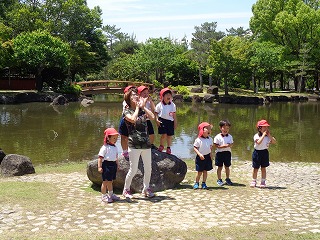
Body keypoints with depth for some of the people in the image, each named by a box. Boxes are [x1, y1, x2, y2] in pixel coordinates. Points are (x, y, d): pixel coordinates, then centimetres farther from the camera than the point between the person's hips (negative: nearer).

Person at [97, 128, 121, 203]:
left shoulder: (115, 147, 11)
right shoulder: (105, 147, -13)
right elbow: (100, 157, -15)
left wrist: (117, 164, 21)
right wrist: (99, 167, -19)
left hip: (113, 165, 8)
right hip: (106, 164, -8)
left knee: (110, 181, 19)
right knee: (105, 181, 1)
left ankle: (111, 195, 31)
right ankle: (103, 196, 11)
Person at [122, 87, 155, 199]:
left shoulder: (142, 110, 14)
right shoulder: (127, 111, 0)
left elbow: (152, 117, -5)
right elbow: (133, 119, -22)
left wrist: (143, 106, -2)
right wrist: (137, 108, -9)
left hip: (146, 144, 5)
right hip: (134, 145, -5)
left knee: (148, 168, 10)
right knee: (133, 169, -4)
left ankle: (146, 188, 27)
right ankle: (126, 190, 14)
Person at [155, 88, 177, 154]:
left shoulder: (173, 105, 8)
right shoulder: (159, 105, -1)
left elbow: (174, 115, 12)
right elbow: (156, 113, 4)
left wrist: (175, 123, 12)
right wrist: (157, 120, -10)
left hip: (170, 121, 3)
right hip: (162, 121, -3)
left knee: (170, 135, 6)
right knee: (164, 134, -9)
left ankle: (168, 148, 26)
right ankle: (161, 146, 16)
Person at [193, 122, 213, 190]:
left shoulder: (210, 139, 3)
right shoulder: (198, 140, -13)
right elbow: (195, 148, -11)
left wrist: (211, 154, 2)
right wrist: (199, 154, -22)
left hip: (208, 157, 4)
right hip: (200, 157, -4)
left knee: (205, 171, 9)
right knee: (199, 171, 1)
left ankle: (204, 183, 20)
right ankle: (196, 183, 18)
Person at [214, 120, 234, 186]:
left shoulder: (230, 136, 5)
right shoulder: (217, 137, -9)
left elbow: (232, 144, 7)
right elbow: (215, 145, -10)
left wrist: (229, 145, -16)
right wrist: (222, 146, -22)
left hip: (227, 153, 3)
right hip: (220, 153, -3)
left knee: (227, 167, 12)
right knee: (220, 167, 4)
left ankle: (227, 179, 25)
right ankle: (219, 180, 15)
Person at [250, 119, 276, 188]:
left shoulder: (268, 136, 2)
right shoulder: (256, 136, -12)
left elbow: (274, 142, -7)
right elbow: (259, 142, -30)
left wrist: (269, 135, -14)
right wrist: (263, 135, -27)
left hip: (265, 152, 3)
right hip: (257, 152, -3)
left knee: (263, 168, 6)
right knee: (256, 168, 4)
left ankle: (263, 182, 16)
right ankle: (254, 181, 18)